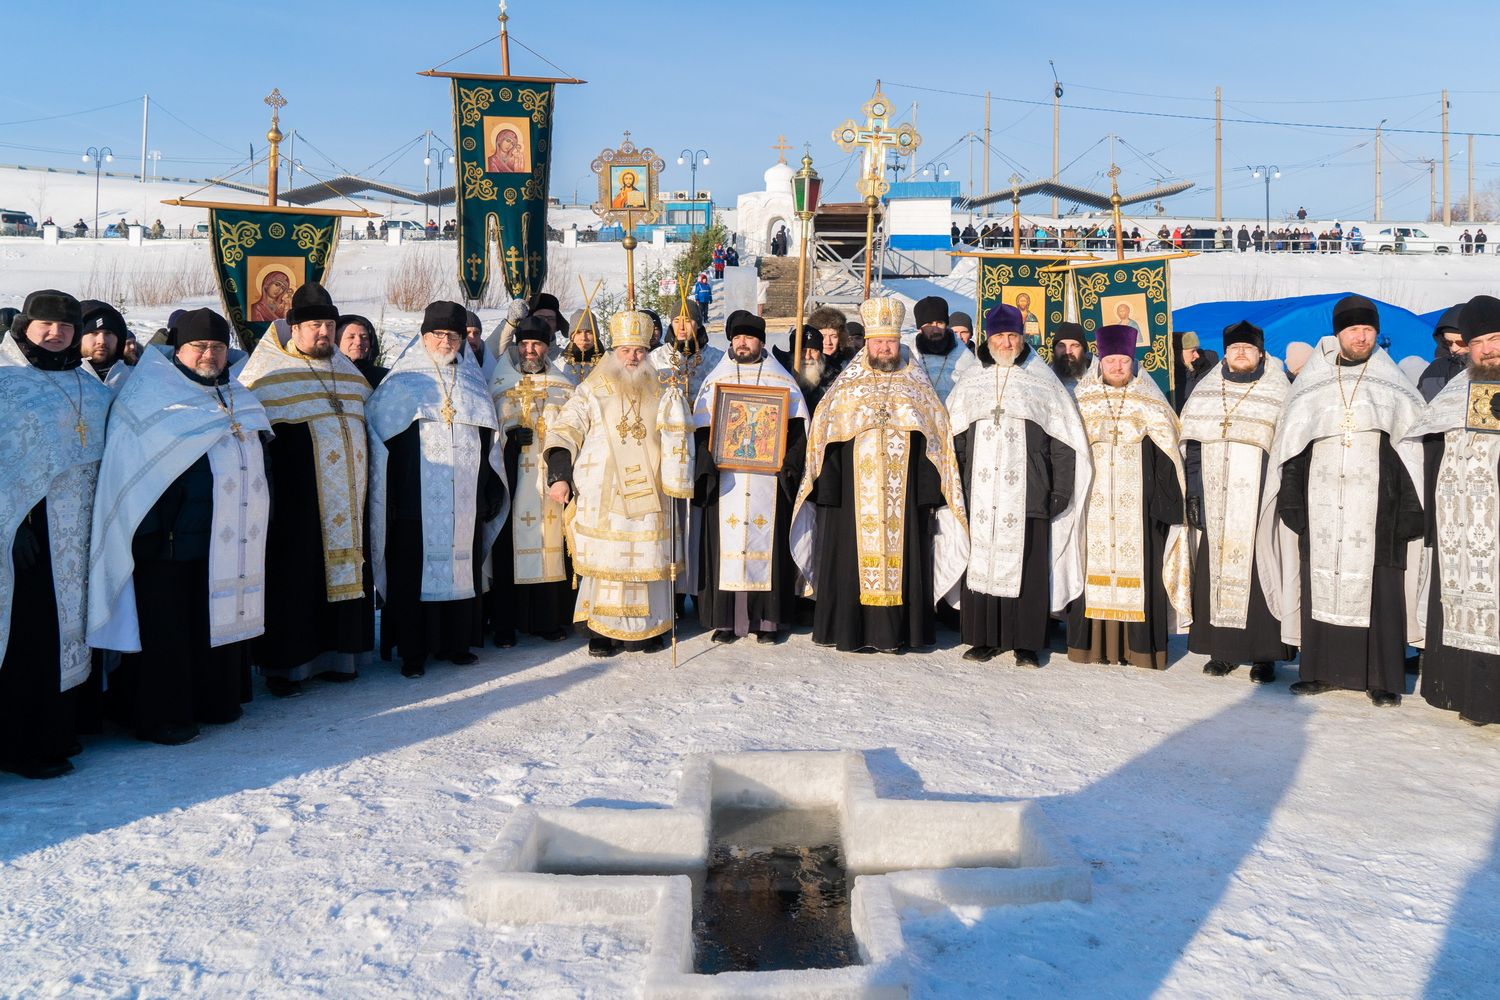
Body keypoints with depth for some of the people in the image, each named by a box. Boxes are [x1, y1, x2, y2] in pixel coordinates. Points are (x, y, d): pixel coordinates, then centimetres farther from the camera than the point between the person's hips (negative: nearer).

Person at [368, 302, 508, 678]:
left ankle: (454, 640, 18)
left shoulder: (473, 384, 14)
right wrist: (388, 493, -8)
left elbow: (489, 439, 17)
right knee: (415, 569, -3)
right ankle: (412, 650, 4)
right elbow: (377, 435, -2)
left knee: (461, 565, 7)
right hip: (416, 501, -4)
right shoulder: (401, 383, 1)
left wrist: (489, 486, 11)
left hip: (463, 502, 4)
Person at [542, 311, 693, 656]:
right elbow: (563, 432, -3)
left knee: (645, 560, 4)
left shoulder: (660, 395, 12)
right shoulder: (591, 393, 4)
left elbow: (676, 441, 12)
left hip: (646, 496, 2)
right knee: (603, 561, -1)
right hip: (601, 498, -2)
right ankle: (600, 632, 6)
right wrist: (559, 475, -15)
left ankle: (643, 629, 14)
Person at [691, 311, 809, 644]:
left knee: (766, 542, -2)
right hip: (725, 478, 1)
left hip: (768, 477, -1)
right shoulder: (715, 380, 12)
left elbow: (797, 426, 5)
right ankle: (726, 619, 2)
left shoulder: (782, 381, 10)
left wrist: (788, 463, -10)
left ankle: (766, 619, 4)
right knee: (725, 543, -2)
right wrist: (709, 462, -10)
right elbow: (701, 427, 6)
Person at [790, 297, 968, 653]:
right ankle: (852, 631, 4)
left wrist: (930, 492, -1)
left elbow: (936, 439, 7)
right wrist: (828, 489, -6)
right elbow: (825, 438, 3)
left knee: (901, 554, 0)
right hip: (854, 492, -1)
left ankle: (896, 631, 7)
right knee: (853, 554, -2)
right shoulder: (846, 389, 8)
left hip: (905, 491, 1)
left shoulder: (918, 390, 10)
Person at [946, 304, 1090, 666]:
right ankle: (986, 638, 11)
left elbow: (1064, 443, 3)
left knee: (1026, 567, -2)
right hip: (980, 497, 2)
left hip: (1026, 496, -2)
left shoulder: (1043, 384, 6)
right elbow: (954, 440, 12)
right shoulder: (970, 385, 13)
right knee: (981, 564, 1)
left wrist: (1060, 492, -4)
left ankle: (1026, 643, 7)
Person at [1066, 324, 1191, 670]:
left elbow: (1166, 449, 3)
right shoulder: (1083, 400, 10)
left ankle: (1139, 644, 1)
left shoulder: (1149, 403, 6)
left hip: (1136, 499, -1)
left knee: (1138, 560, -4)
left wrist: (1165, 497, -5)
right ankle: (1094, 640, 4)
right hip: (1093, 498, 1)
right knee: (1095, 560, -1)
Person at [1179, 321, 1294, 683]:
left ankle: (1264, 655, 2)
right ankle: (1220, 649, 8)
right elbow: (1192, 448, 10)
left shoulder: (1279, 395, 6)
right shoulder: (1204, 393, 13)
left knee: (1258, 572, -5)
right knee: (1214, 570, 0)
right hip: (1215, 503, 3)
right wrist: (1193, 494, 2)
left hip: (1259, 503, -2)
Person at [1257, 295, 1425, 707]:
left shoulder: (1393, 384, 6)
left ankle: (1383, 678, 4)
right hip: (1322, 501, 2)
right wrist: (1292, 500, 0)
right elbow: (1292, 446, 8)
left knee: (1379, 587, -4)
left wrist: (1411, 504, -5)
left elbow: (1413, 445, 3)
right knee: (1319, 583, 2)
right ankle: (1322, 670, 11)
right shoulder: (1312, 386, 9)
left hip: (1375, 502, -2)